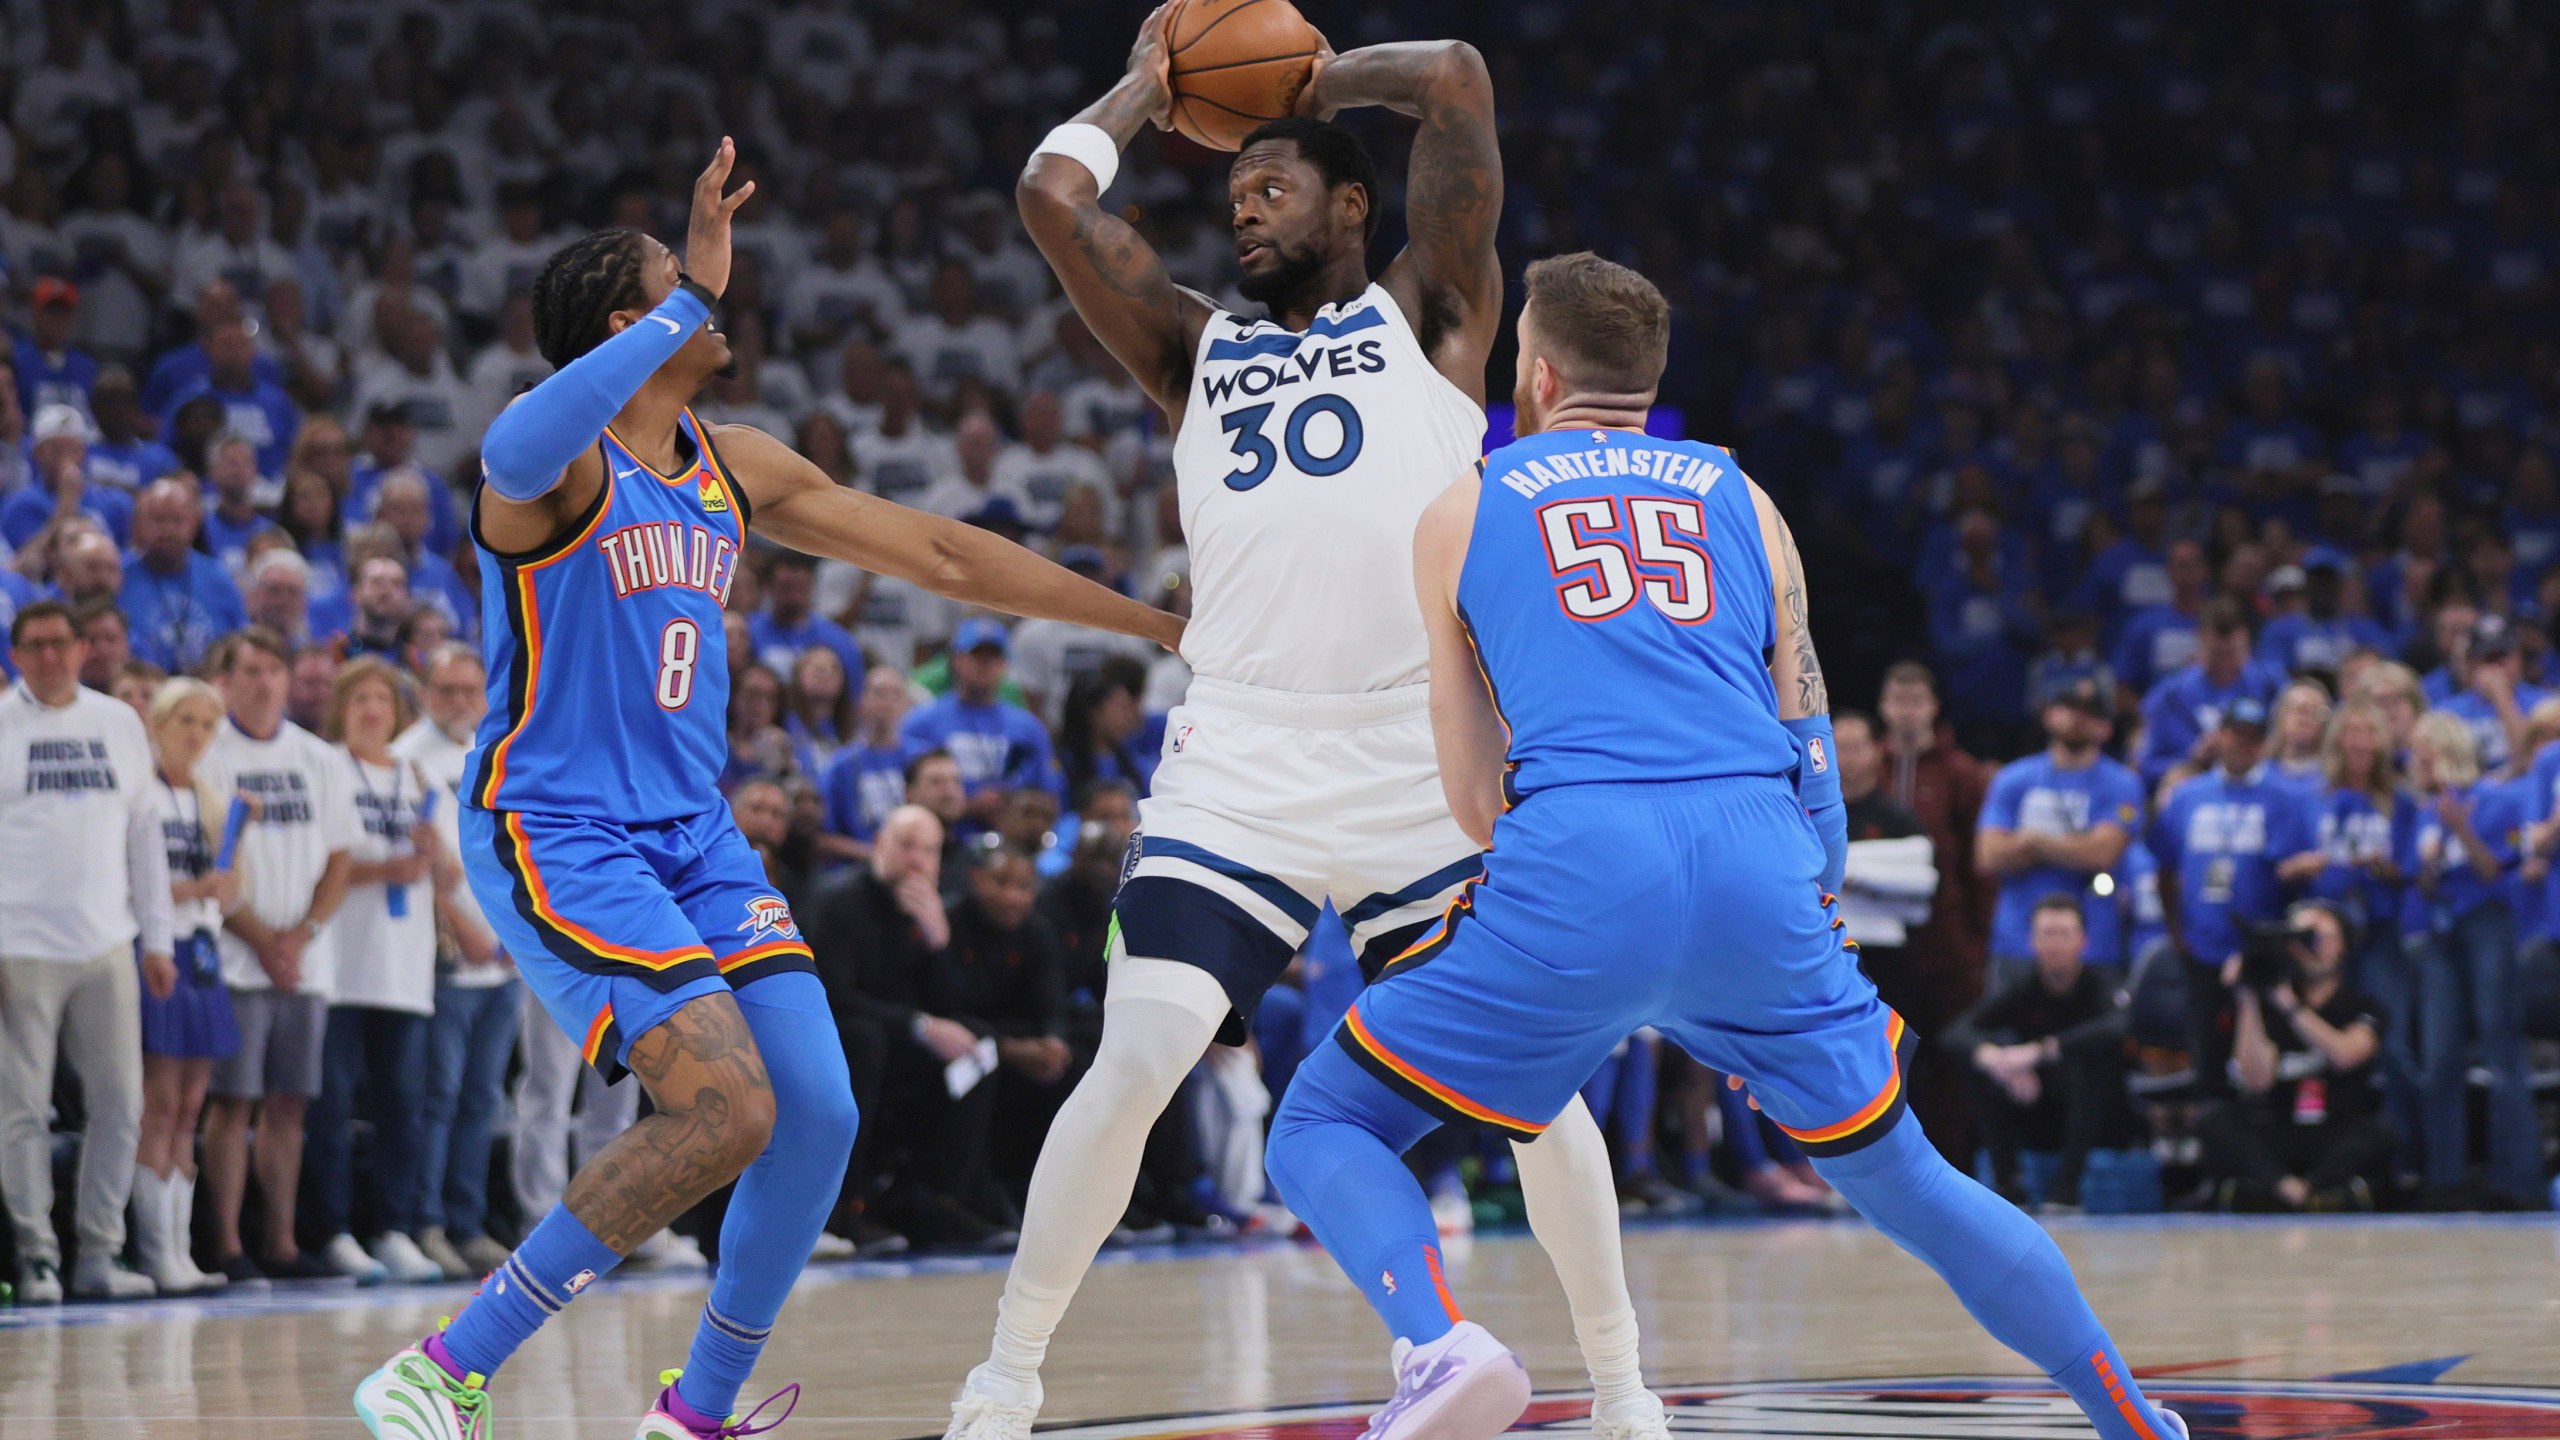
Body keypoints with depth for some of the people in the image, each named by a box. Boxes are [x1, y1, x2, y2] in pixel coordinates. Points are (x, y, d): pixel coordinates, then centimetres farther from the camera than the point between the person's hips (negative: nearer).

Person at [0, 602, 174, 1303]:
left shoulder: (120, 723, 12)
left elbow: (144, 833, 16)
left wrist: (157, 939, 12)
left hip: (106, 944, 4)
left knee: (121, 1105, 3)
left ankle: (99, 1253, 12)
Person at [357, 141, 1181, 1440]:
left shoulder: (736, 471, 11)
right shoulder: (561, 467, -14)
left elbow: (942, 555, 16)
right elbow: (515, 456, -42)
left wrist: (1163, 624, 17)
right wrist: (698, 296, -40)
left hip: (693, 836, 8)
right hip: (554, 836, -8)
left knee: (818, 1112, -3)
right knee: (726, 1111, -21)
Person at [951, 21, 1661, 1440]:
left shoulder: (1428, 315, 12)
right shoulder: (1194, 350, 17)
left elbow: (1457, 80, 2)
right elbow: (1053, 192, 8)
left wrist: (1323, 81, 18)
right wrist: (1148, 84, 21)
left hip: (1430, 775, -1)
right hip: (1237, 775, 1)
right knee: (1131, 1070, -12)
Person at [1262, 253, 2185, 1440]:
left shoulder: (1461, 514, 20)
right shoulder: (1739, 499, 24)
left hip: (1577, 865, -3)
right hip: (1762, 870, 3)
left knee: (1320, 1128, 10)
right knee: (1898, 1177, 23)